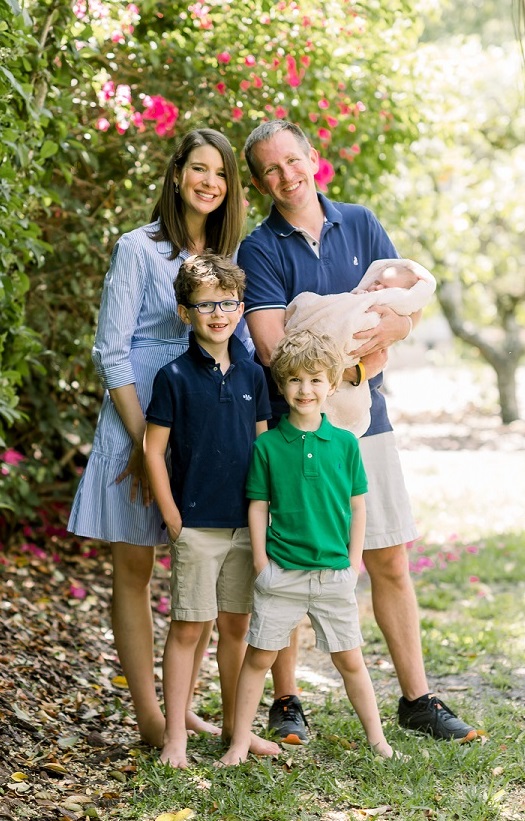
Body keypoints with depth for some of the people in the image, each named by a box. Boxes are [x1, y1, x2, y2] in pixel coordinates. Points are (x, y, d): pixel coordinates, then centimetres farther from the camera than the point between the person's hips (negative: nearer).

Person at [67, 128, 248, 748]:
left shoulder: (230, 255, 11)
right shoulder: (139, 249, -5)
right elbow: (111, 353, -8)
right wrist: (144, 439, -14)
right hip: (140, 422, -5)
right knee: (134, 568, 1)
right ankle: (149, 718, 8)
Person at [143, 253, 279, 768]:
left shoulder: (251, 374, 7)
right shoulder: (175, 377, -7)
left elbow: (263, 446, 13)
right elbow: (153, 450, -6)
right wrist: (173, 519, -9)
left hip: (246, 524, 4)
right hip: (195, 526, -4)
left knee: (236, 625, 12)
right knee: (188, 627, 0)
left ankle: (234, 726, 24)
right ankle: (175, 736, 7)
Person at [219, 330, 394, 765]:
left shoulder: (345, 443, 2)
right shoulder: (267, 445, -2)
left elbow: (358, 505, 7)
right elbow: (258, 506, 1)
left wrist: (354, 562, 3)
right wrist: (261, 562, -4)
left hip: (334, 572, 1)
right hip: (281, 573, -1)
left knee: (350, 659, 10)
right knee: (259, 656, 4)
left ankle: (377, 738, 23)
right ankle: (239, 743, 13)